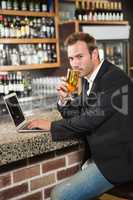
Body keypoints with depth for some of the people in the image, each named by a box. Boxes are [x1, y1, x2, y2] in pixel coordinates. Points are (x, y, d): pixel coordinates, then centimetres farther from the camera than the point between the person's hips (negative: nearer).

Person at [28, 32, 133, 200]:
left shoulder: (114, 78, -18)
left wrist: (51, 126, -12)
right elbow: (78, 115, 16)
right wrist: (63, 98, -4)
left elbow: (92, 118, -22)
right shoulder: (89, 78, 10)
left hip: (116, 161, -8)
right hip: (101, 155, 8)